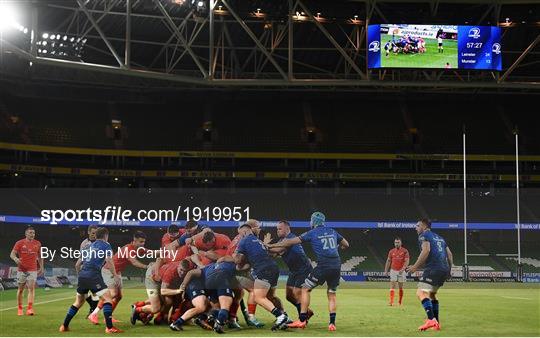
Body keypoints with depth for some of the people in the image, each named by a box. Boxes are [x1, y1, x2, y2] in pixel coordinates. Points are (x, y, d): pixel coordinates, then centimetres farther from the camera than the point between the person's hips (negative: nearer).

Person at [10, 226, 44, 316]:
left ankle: (29, 309, -16)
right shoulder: (19, 243, -2)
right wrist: (15, 258, -28)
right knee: (20, 289, 7)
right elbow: (12, 254, -6)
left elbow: (40, 256, 16)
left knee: (31, 288, -12)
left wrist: (41, 268, 14)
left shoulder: (37, 244, 5)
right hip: (21, 270, -1)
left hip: (33, 270, 1)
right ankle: (19, 308, 20)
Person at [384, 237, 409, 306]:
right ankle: (391, 302, -13)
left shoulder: (405, 251, -3)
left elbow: (406, 261, -9)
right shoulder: (391, 251, 6)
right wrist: (386, 271, 6)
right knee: (392, 286, -7)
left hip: (401, 271, -2)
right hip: (393, 271, 2)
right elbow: (388, 261, 11)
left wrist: (402, 269, -23)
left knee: (401, 287, 6)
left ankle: (400, 302, 15)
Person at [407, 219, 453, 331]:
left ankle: (431, 320, -33)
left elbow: (426, 250, -15)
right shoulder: (439, 238, 28)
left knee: (421, 293, -16)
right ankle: (436, 323, 21)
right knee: (431, 294, 24)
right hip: (444, 269, 9)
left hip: (433, 268, -9)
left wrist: (415, 267, -14)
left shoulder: (424, 236, 3)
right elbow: (449, 254, 24)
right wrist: (449, 269, 27)